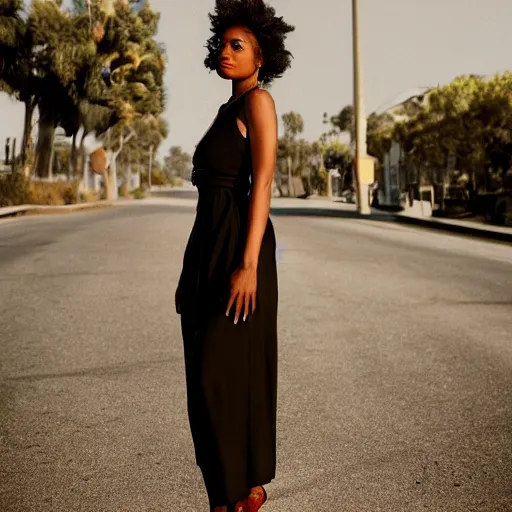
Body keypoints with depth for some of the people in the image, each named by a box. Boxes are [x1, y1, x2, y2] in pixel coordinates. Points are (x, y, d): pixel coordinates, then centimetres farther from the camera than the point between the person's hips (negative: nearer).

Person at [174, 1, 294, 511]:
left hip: (238, 245, -9)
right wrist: (192, 270, 19)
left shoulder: (258, 100, -4)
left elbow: (262, 183, -15)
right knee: (207, 372, 10)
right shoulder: (227, 111, 21)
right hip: (206, 246, 9)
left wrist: (249, 264, -23)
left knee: (228, 371, -6)